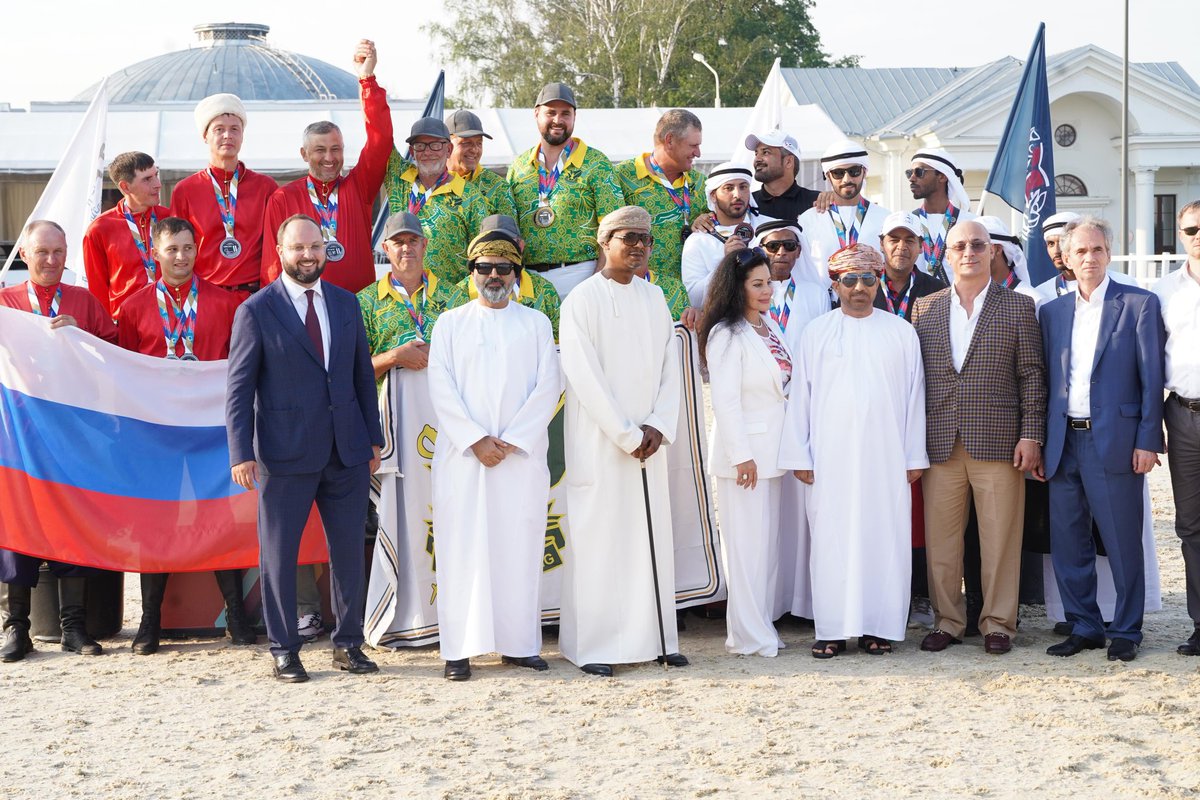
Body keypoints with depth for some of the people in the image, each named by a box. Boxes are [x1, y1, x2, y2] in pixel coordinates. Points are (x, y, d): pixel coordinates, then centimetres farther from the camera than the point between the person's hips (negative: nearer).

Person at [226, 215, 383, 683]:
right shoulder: (256, 311, -4)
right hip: (286, 452, -4)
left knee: (349, 550, 8)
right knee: (279, 553, 4)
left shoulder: (345, 304, 10)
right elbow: (239, 388, -5)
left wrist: (374, 438, 10)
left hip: (347, 451, 4)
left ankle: (349, 644, 20)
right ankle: (284, 650, 14)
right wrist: (241, 453, -12)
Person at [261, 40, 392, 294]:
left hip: (359, 302, 1)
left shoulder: (358, 187, 8)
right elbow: (272, 265, 4)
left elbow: (380, 139, -2)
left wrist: (367, 78, -9)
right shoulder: (283, 199, 4)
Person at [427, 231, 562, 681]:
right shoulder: (451, 323, 10)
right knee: (463, 548, -3)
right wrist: (475, 440, -11)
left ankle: (518, 644, 6)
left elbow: (548, 387, 2)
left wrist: (511, 440, -9)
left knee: (519, 547, 0)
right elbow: (441, 388, 1)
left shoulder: (535, 323, 11)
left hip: (522, 455, 1)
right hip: (462, 456, 0)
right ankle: (460, 649, -1)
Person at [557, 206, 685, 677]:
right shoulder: (583, 299, -6)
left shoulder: (654, 298, 12)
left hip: (647, 441, 6)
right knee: (599, 537, -4)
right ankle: (592, 647, 0)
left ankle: (654, 639, 12)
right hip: (599, 442, -5)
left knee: (651, 537, 6)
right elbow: (584, 376, -12)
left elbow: (669, 367, 11)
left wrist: (658, 426, -4)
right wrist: (625, 435, -14)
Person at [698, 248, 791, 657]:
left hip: (771, 449, 8)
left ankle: (762, 626, 19)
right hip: (744, 450, -8)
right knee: (747, 542, -3)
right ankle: (749, 635, 3)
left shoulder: (770, 326, 11)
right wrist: (742, 455, -17)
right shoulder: (727, 335, -12)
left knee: (769, 541, 11)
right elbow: (725, 400, -16)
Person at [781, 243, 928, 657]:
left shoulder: (900, 332, 8)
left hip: (885, 456, 0)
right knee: (832, 541, -2)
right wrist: (800, 457, 1)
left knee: (884, 538, -1)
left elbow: (914, 395, 8)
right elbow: (800, 397, 6)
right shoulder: (816, 333, 7)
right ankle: (833, 630, 2)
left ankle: (879, 627, 6)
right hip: (830, 457, 0)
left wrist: (915, 456, 4)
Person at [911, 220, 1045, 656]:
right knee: (940, 538, 4)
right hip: (940, 446, 2)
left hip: (997, 441, -2)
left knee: (1000, 538, 1)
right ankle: (947, 621, 15)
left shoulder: (1018, 307, 5)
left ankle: (998, 623, 11)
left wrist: (1031, 436, -4)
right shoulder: (925, 309, 11)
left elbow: (1032, 374, 3)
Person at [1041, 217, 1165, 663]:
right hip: (1064, 442, 4)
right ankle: (1084, 627, 19)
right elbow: (1046, 379, 13)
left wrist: (1147, 441, -9)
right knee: (1067, 542, 8)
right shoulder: (1052, 312, 13)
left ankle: (1126, 632, 11)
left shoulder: (1139, 304, 0)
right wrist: (1039, 442, 7)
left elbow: (1152, 378, -3)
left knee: (1122, 543, 0)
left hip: (1114, 441, -4)